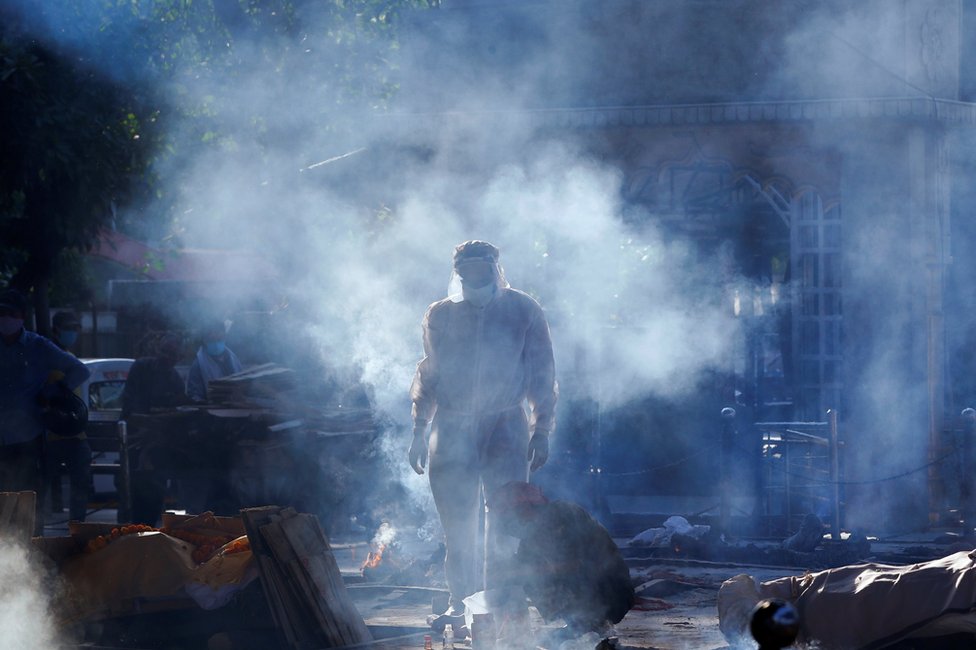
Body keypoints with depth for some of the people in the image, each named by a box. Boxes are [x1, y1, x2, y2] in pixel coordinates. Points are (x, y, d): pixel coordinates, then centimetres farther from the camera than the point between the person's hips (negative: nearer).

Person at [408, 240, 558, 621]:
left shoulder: (523, 311, 3)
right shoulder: (440, 315, 9)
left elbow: (542, 374, 5)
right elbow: (428, 375, 18)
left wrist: (541, 430, -1)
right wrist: (419, 432, 13)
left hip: (505, 427, -2)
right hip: (451, 429, 2)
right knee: (457, 524, 2)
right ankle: (462, 600, 10)